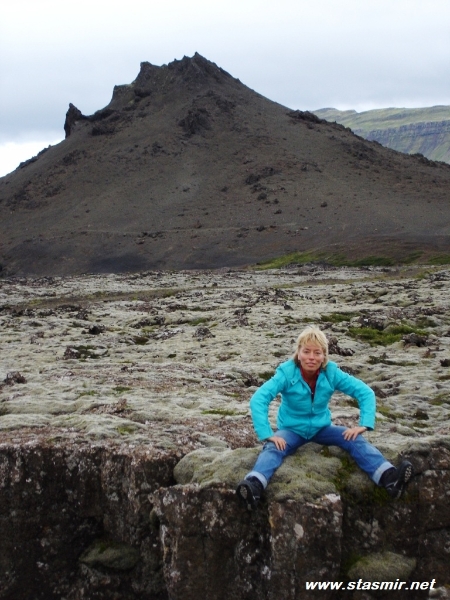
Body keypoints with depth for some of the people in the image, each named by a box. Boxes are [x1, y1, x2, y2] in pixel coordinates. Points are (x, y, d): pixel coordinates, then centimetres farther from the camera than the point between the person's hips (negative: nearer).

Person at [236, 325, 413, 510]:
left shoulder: (332, 372, -13)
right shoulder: (286, 372, -20)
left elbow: (365, 392, -11)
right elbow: (258, 399, -29)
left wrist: (364, 424, -24)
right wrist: (268, 435, -37)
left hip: (321, 428, 3)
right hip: (292, 429, -2)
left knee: (355, 440, -22)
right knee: (272, 448, -33)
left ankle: (389, 478, -41)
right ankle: (254, 487, -59)